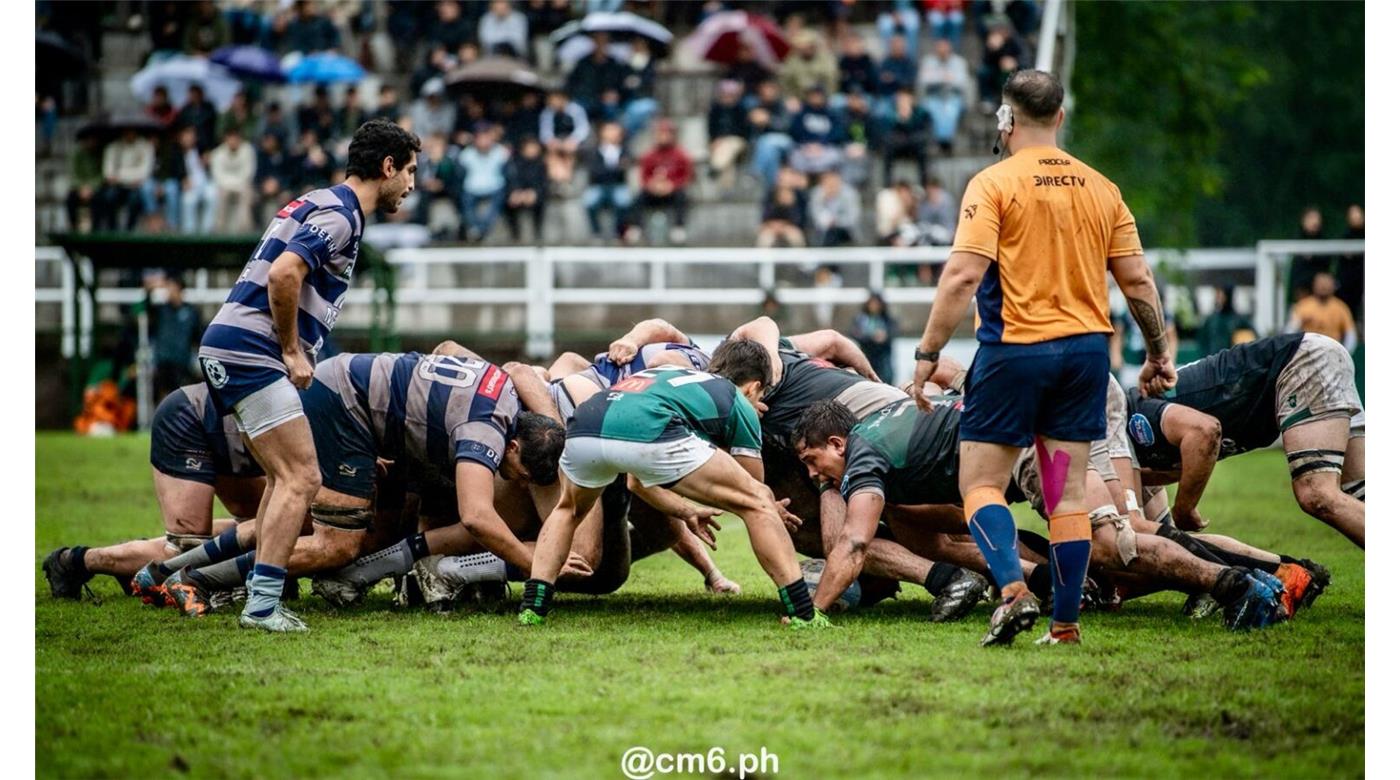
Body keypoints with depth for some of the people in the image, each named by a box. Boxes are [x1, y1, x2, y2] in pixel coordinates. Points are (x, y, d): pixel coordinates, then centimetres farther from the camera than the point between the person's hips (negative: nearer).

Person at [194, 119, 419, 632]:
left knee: (286, 478, 15)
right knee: (301, 479, -11)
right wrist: (293, 350, -15)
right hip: (250, 352, -10)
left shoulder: (322, 205, 21)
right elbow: (283, 274, -24)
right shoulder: (339, 213, -11)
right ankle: (262, 605, -15)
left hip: (228, 349, 10)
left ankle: (259, 599, 13)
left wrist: (295, 351, 20)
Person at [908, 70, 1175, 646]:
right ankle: (1065, 626, 5)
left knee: (980, 482, 4)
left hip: (1014, 350, -4)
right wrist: (1158, 354, 20)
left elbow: (963, 276, -16)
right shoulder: (1100, 188, 8)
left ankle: (1014, 590, -17)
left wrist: (927, 353, -11)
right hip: (1086, 348, 4)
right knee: (1068, 494, 7)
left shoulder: (993, 184, -7)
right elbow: (1137, 280, 8)